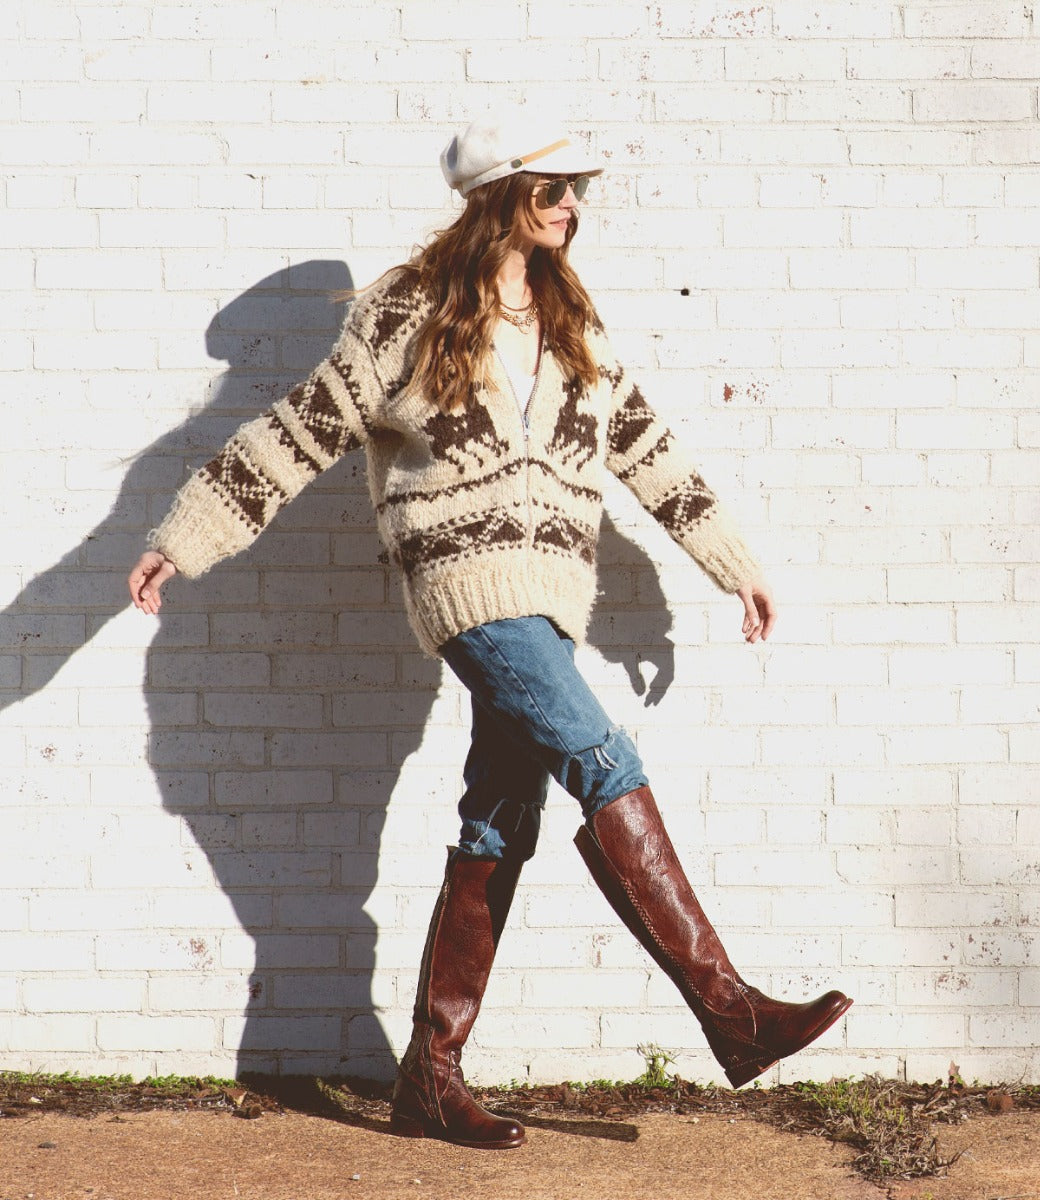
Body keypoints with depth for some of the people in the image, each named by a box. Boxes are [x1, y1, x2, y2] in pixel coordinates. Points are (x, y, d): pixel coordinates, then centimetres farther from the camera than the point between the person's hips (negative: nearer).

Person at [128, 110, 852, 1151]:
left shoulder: (569, 323, 15)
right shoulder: (409, 312, -2)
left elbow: (642, 442, 21)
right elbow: (301, 433, 1)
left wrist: (735, 563, 22)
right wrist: (181, 542, 1)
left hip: (548, 592, 6)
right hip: (471, 576, -6)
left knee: (498, 830, 5)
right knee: (602, 763, -18)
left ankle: (429, 1078, 11)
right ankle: (727, 1009, -15)